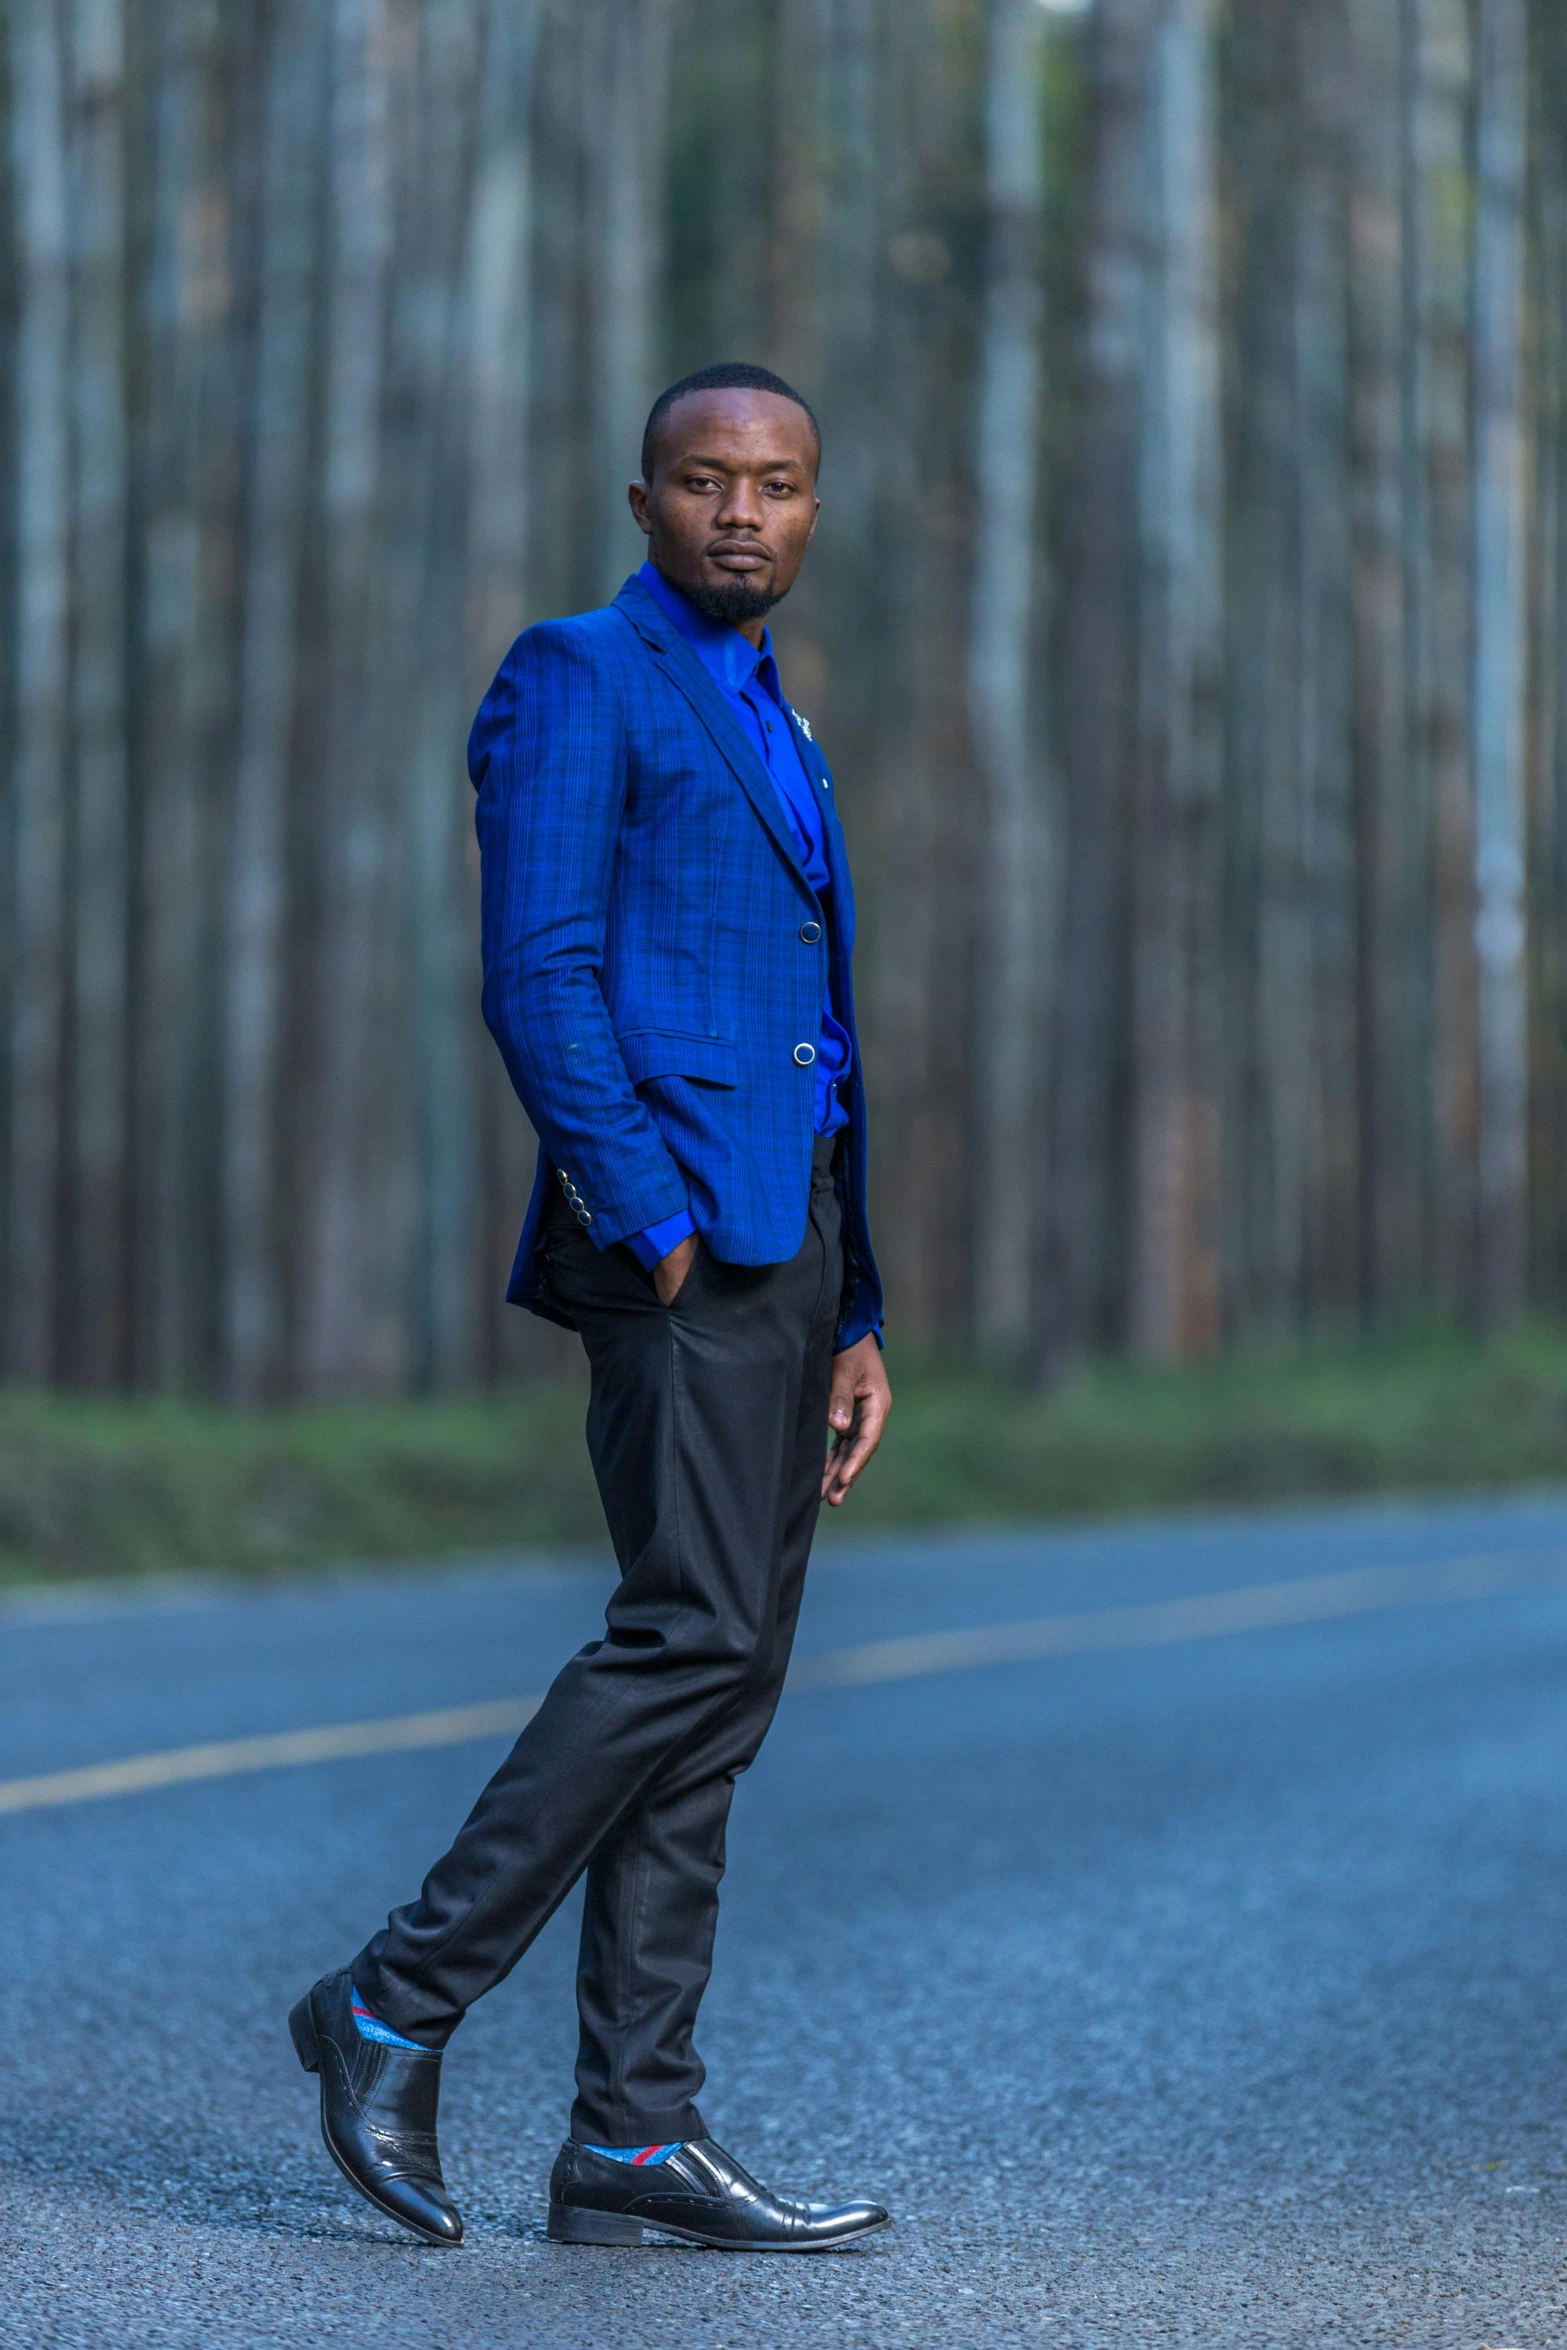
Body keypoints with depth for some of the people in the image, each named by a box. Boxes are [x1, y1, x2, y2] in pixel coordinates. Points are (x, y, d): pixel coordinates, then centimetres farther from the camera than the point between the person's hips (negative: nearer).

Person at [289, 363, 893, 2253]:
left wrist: (854, 1318, 18)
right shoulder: (577, 680, -1)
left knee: (718, 1681, 4)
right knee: (693, 1630, -17)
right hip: (674, 1240, -8)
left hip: (780, 1243, 9)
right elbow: (538, 973, -12)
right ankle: (402, 2001, -8)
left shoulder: (775, 732, 26)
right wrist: (652, 1217, -18)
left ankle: (633, 2138, 5)